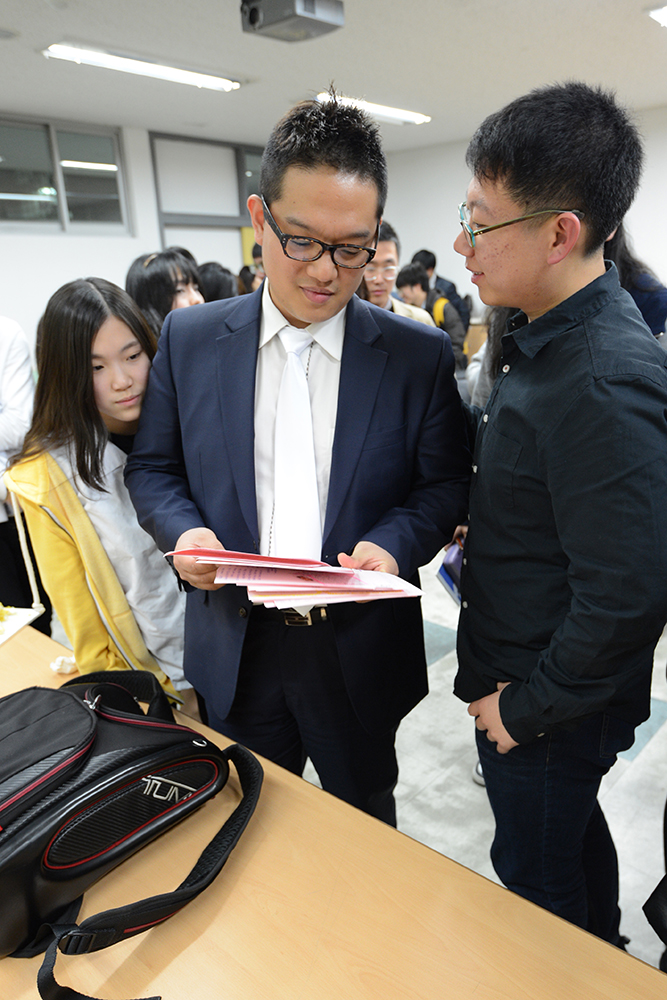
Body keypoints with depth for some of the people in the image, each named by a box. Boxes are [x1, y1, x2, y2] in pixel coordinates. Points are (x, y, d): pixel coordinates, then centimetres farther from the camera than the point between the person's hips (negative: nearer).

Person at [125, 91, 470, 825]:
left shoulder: (419, 355, -6)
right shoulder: (189, 339, -2)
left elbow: (446, 484, -2)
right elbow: (152, 466, 4)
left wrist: (395, 543, -20)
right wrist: (184, 529, -15)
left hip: (359, 652, -1)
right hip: (232, 655, 2)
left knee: (365, 824, 24)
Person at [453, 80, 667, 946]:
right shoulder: (547, 337, 1)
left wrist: (527, 709, -18)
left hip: (549, 711, -9)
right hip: (517, 677, 9)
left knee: (538, 882, 17)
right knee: (575, 838, 31)